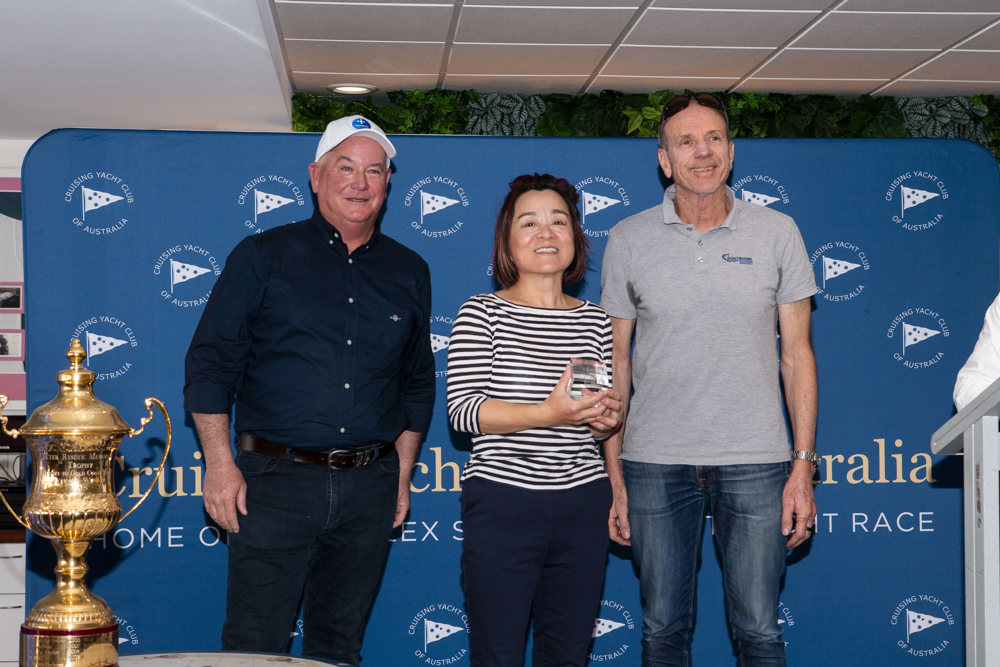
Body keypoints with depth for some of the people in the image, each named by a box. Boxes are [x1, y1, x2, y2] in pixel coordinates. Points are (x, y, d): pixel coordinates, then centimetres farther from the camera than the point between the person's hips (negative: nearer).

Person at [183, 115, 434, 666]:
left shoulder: (408, 272, 12)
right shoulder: (263, 256, 1)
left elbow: (417, 382, 18)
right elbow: (209, 363, -1)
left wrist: (402, 474, 11)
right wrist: (219, 464, -9)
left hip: (370, 489, 3)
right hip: (275, 478, -3)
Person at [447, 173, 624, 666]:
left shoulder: (595, 321, 11)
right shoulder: (481, 314, 0)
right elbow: (462, 409, -10)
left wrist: (606, 418, -6)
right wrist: (547, 414, -23)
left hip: (582, 502, 4)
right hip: (502, 502, -3)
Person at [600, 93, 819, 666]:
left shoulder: (777, 232, 3)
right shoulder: (628, 240, 4)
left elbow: (797, 355, 5)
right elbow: (615, 361, 7)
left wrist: (803, 466, -2)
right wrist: (613, 476, 3)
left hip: (755, 462, 0)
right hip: (654, 465, 1)